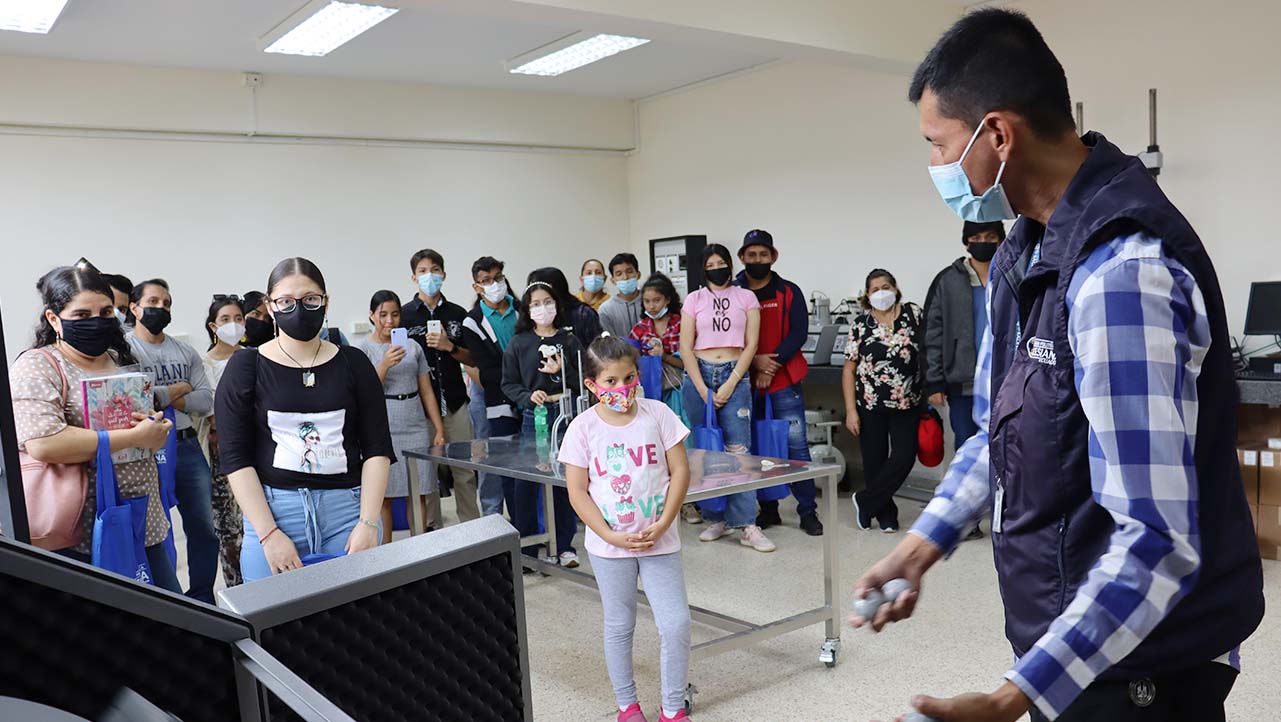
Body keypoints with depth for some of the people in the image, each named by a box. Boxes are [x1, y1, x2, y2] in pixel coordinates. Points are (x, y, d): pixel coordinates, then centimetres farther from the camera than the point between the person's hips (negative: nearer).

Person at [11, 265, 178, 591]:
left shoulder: (121, 360, 12)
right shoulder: (36, 367, -9)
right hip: (83, 541, -6)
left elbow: (151, 428, 24)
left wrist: (157, 428, -2)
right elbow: (43, 444, -25)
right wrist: (136, 436, -19)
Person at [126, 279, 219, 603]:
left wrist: (162, 397, -10)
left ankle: (202, 598, 25)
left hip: (188, 447, 5)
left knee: (204, 528, 11)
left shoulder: (186, 352, 11)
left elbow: (206, 401, 3)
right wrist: (179, 389, -6)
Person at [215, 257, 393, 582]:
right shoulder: (246, 367, 3)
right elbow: (235, 456, -3)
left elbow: (377, 448, 2)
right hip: (273, 510, -1)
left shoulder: (352, 363, 6)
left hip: (347, 507, 1)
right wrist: (268, 533, -12)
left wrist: (368, 523, -8)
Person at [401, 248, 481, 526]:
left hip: (455, 402, 2)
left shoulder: (457, 314, 10)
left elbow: (472, 359, 9)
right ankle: (432, 529, 16)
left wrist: (450, 347, -8)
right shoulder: (404, 315, 1)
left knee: (465, 469, 5)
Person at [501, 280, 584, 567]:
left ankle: (565, 546, 17)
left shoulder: (569, 340, 6)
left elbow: (585, 381, 5)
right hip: (533, 417, 0)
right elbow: (508, 384, 5)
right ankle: (524, 547, 14)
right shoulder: (518, 343, 5)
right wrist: (528, 396, -12)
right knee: (527, 482, 0)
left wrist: (563, 370, -12)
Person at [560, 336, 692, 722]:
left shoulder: (657, 414, -6)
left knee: (677, 625, 0)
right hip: (608, 545, 0)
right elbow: (577, 492, -6)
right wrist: (611, 536, -14)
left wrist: (662, 524, -12)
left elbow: (680, 471, -3)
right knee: (619, 627, 13)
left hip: (659, 540, 1)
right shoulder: (583, 427, -8)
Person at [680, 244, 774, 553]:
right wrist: (703, 390, -6)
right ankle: (716, 519, 15)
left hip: (735, 376, -1)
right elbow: (686, 347, 3)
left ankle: (747, 526, -6)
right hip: (699, 375, 1)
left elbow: (751, 345, 2)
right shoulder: (694, 300, 9)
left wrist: (729, 386, -7)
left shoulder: (746, 298, 8)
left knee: (738, 450, -8)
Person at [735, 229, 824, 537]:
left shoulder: (789, 292, 4)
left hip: (784, 380, -1)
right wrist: (755, 361, -13)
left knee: (796, 445, -3)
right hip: (747, 382, 1)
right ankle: (767, 509, 17)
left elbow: (799, 334, -3)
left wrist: (772, 365, -12)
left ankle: (808, 511, 5)